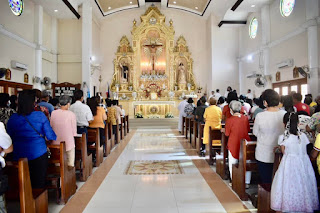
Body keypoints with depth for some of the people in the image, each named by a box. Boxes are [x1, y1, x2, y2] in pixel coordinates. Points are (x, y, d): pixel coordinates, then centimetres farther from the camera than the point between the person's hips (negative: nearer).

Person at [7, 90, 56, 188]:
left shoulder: (12, 118, -2)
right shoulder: (40, 116, -11)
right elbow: (50, 136, -10)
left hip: (19, 155, 3)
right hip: (39, 154, -3)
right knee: (39, 184, 9)